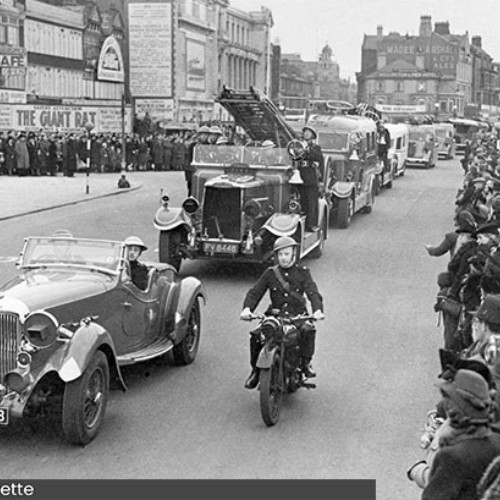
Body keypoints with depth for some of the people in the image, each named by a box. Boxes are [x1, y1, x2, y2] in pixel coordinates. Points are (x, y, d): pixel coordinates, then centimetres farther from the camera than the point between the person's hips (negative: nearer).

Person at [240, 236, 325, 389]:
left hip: (298, 315, -1)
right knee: (256, 336, -21)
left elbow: (313, 293, -8)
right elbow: (255, 292, 2)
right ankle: (256, 370, -3)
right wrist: (247, 308, -19)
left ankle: (306, 363, -13)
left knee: (308, 330, -33)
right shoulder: (270, 273, 9)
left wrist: (317, 310, -29)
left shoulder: (303, 272, 5)